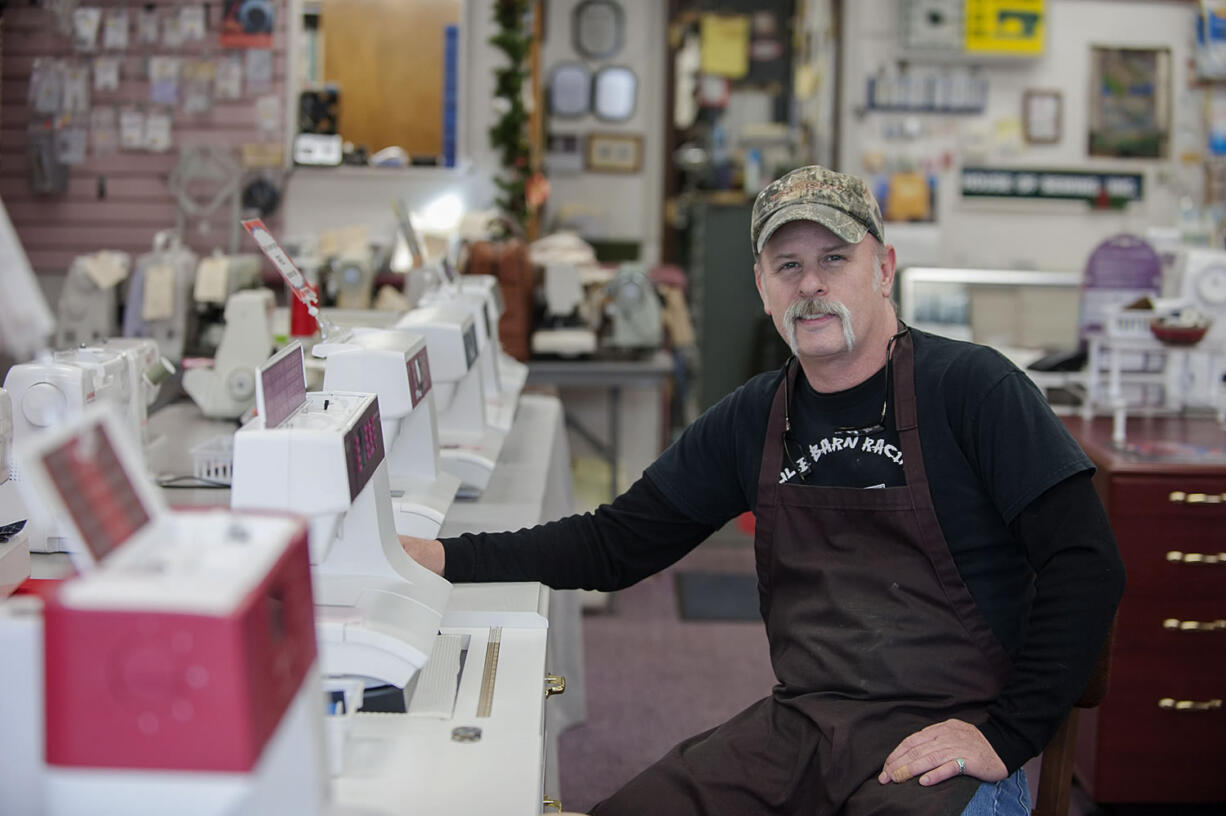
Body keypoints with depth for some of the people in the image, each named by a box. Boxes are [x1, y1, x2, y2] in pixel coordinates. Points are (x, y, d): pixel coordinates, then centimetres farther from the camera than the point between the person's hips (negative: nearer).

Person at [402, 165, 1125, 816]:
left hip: (939, 743, -4)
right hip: (798, 728, 4)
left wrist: (1004, 737, -15)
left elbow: (1086, 564, -9)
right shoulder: (754, 420, 10)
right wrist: (447, 559, 1)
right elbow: (617, 543, 13)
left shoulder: (970, 386, -5)